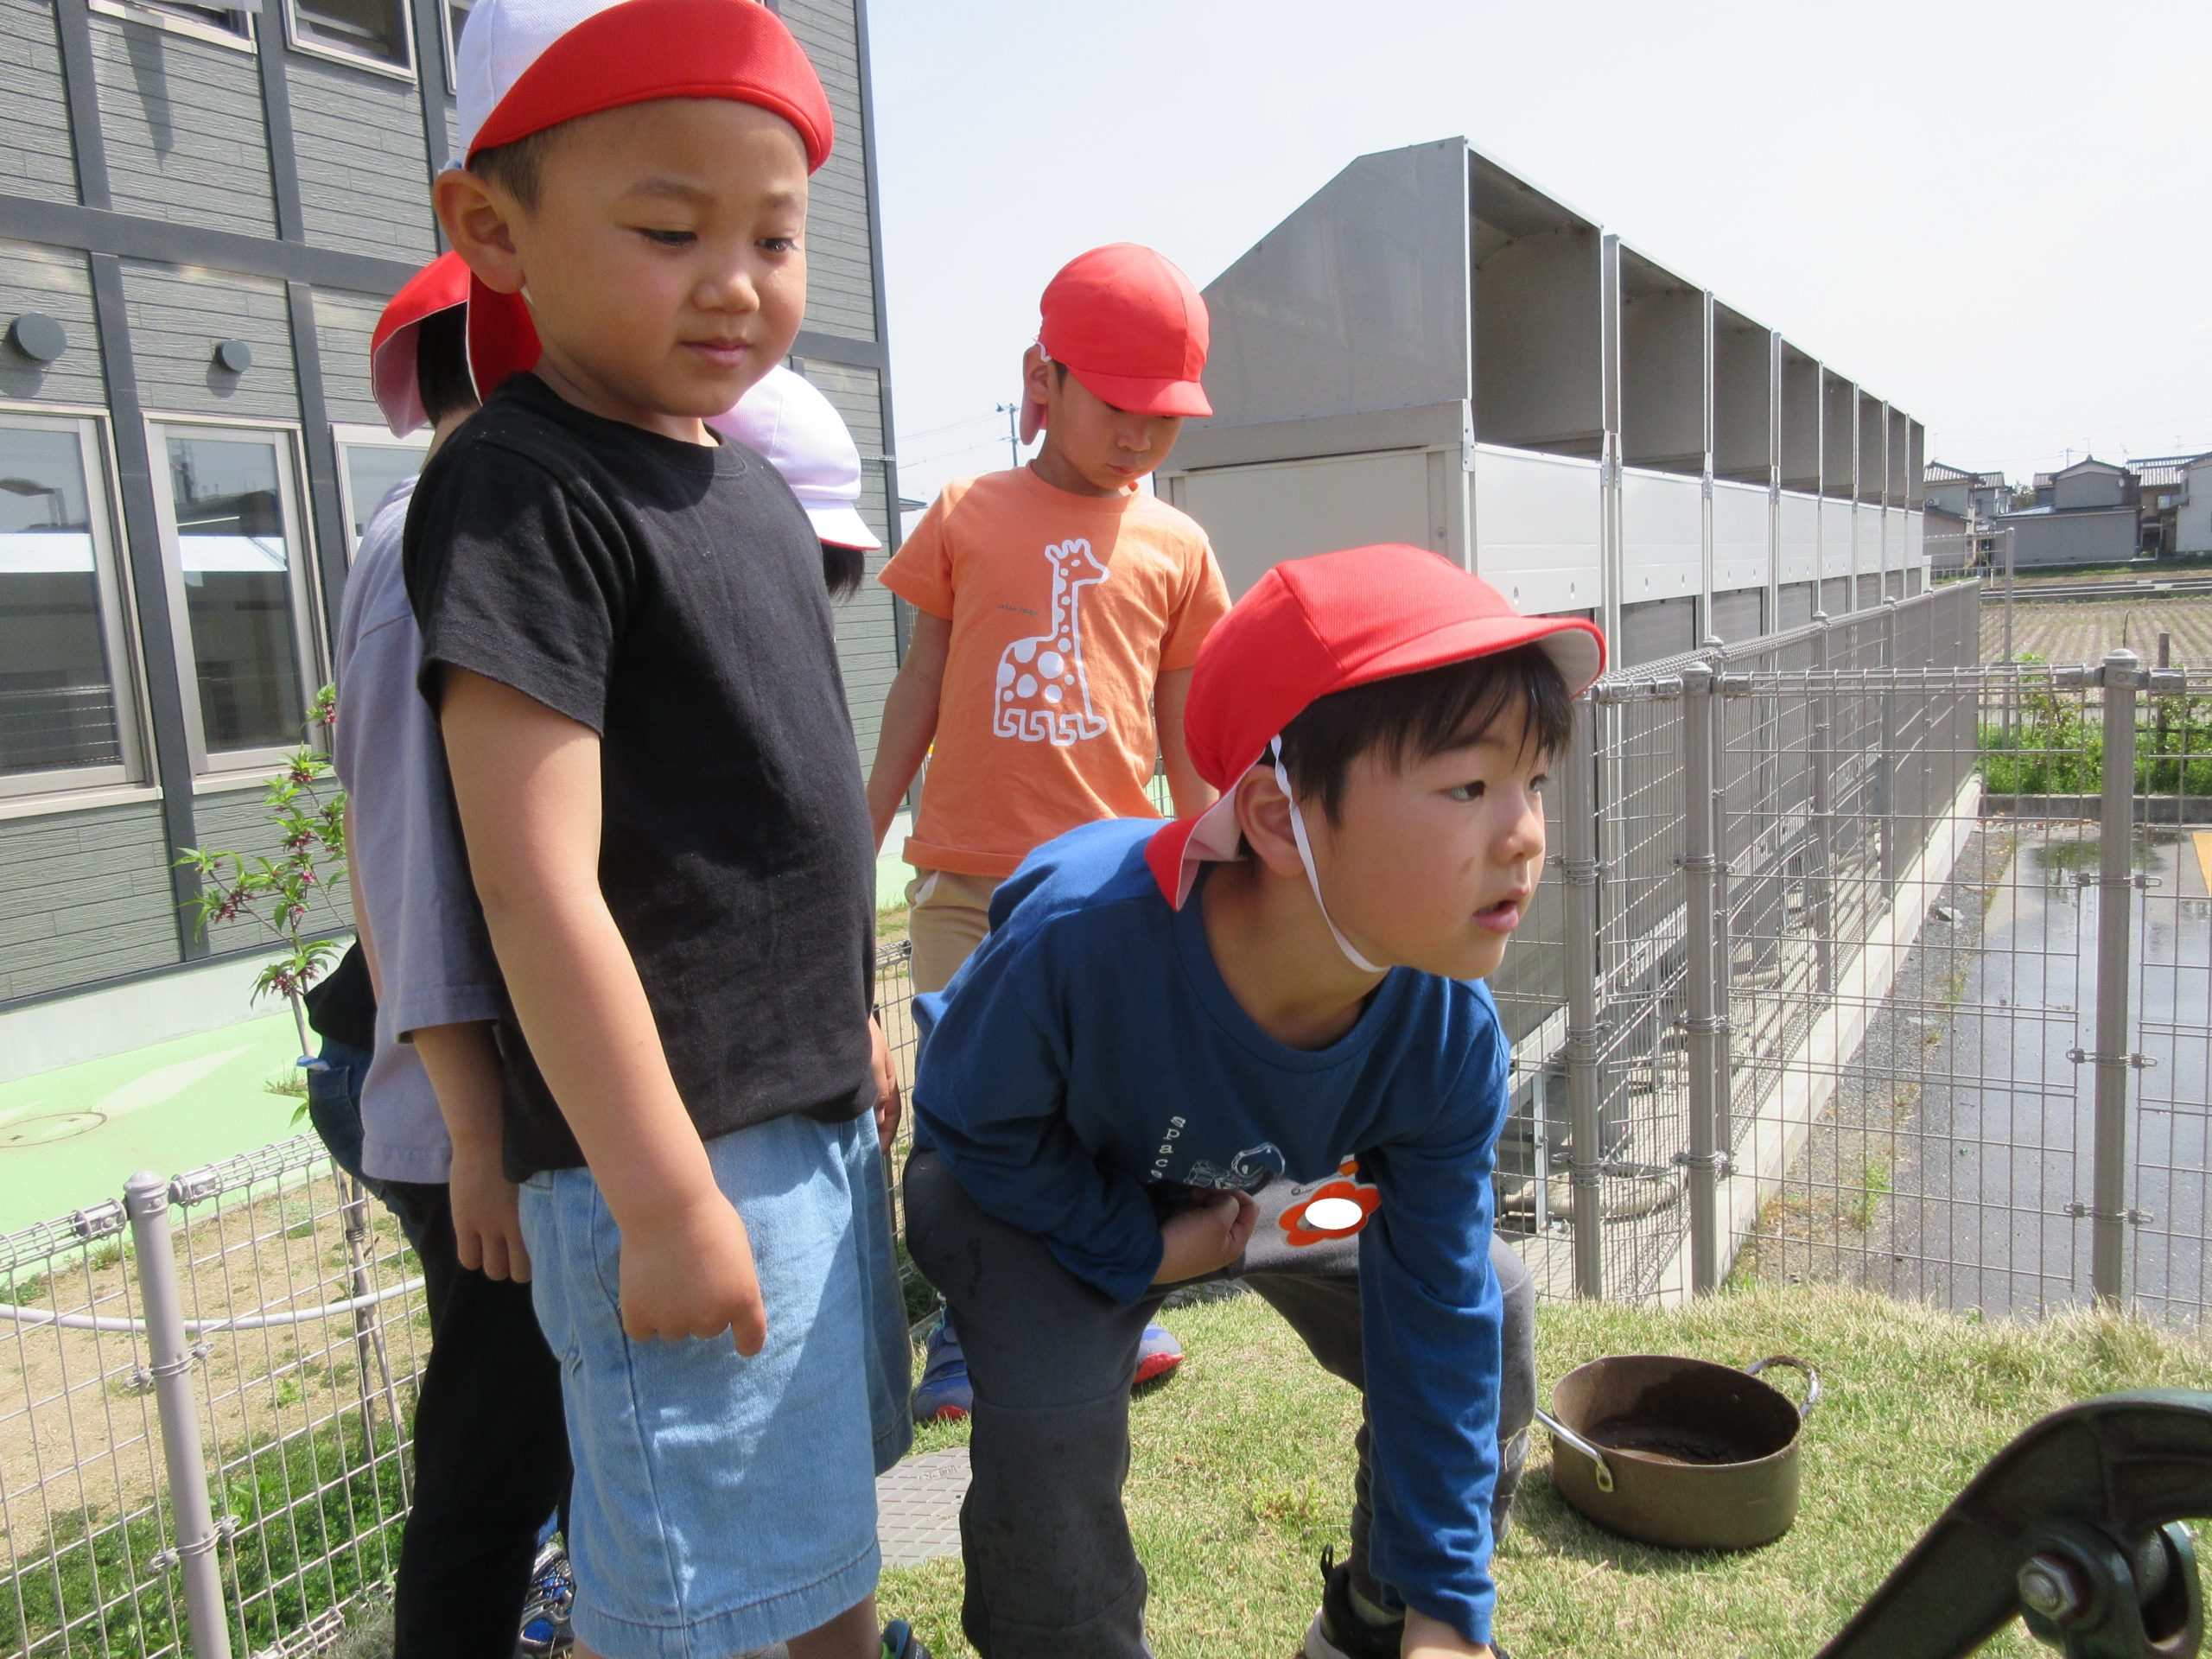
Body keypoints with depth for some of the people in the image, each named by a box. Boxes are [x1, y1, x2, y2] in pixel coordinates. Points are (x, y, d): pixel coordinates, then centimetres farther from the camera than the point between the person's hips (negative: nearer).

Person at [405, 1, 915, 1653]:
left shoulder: (753, 484, 10)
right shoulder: (521, 490, -16)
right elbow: (537, 880, -21)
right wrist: (667, 1204, -20)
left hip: (816, 1114, 8)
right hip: (672, 1145, -8)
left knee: (827, 1497, 26)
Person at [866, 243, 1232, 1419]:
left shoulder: (1176, 546, 7)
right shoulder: (966, 517, 3)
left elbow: (1184, 727, 12)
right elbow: (921, 688, 8)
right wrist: (860, 843, 7)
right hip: (968, 876, -1)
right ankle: (962, 1338, 20)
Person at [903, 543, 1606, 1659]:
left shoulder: (1450, 1040, -29)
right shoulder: (1080, 936, -44)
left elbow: (1434, 1310, -19)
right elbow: (971, 1121, -22)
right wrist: (1141, 1252, -23)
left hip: (1275, 1188, 4)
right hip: (1042, 1185, -4)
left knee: (1486, 1309, -1)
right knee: (1051, 1412, -27)